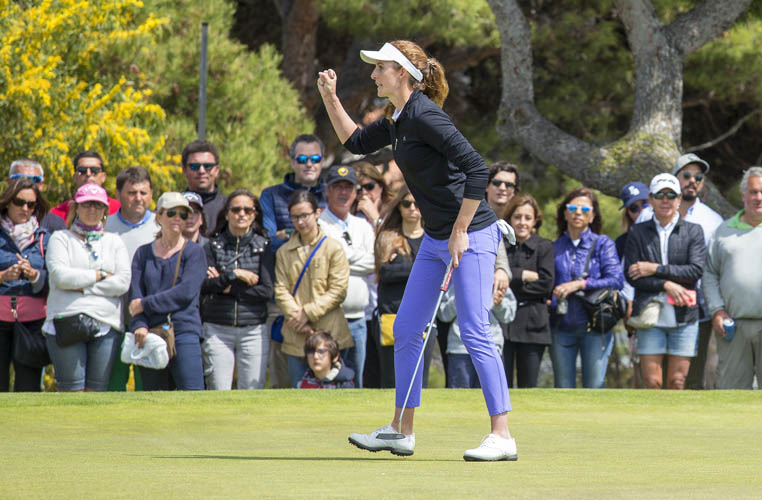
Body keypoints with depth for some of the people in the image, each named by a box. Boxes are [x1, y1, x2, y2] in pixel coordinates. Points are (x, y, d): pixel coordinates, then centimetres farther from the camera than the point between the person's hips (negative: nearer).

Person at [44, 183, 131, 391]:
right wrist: (99, 275, -4)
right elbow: (60, 276, -8)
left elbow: (123, 282, 0)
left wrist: (81, 287, -7)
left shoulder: (114, 242, 15)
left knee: (96, 390, 1)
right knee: (71, 391, -6)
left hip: (107, 325, 2)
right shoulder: (61, 239, 9)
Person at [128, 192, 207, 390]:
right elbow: (135, 295, 5)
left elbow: (186, 292, -9)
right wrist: (139, 326, -13)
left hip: (184, 331, -4)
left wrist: (145, 304, -8)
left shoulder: (194, 252, 4)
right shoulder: (144, 253, 15)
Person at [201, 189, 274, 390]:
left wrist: (228, 288, -6)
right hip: (217, 329, 0)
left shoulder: (263, 247, 5)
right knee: (219, 390, -4)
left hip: (253, 330, 0)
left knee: (252, 390, -2)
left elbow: (266, 291, -4)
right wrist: (235, 274, -12)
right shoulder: (213, 245, 5)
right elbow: (204, 285, -7)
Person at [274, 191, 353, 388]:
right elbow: (281, 290, 4)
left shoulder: (333, 248, 1)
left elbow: (338, 291, -4)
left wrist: (308, 312, -11)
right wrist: (296, 318, -12)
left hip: (328, 334, -3)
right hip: (295, 337, 3)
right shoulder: (284, 252, 11)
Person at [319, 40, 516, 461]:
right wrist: (330, 98, 16)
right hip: (436, 239, 10)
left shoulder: (424, 116, -19)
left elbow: (477, 169, -24)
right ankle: (401, 431, 20)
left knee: (475, 334, -11)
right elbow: (356, 143, 28)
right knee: (406, 330, 11)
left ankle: (502, 436, -7)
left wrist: (461, 231, -22)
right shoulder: (396, 120, 9)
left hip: (471, 236, -10)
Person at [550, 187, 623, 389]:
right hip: (562, 327, 2)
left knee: (594, 386, -6)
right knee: (563, 389, 3)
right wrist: (549, 300, -6)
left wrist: (579, 284, -13)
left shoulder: (603, 244, 5)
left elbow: (616, 280, -6)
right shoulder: (555, 247, 12)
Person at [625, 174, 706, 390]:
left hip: (683, 315, 0)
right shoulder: (638, 232, 8)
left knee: (677, 381, -1)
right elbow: (630, 275, -1)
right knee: (651, 381, -5)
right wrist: (666, 285, -12)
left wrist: (656, 269, -8)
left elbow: (696, 270, -5)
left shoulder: (693, 231, 7)